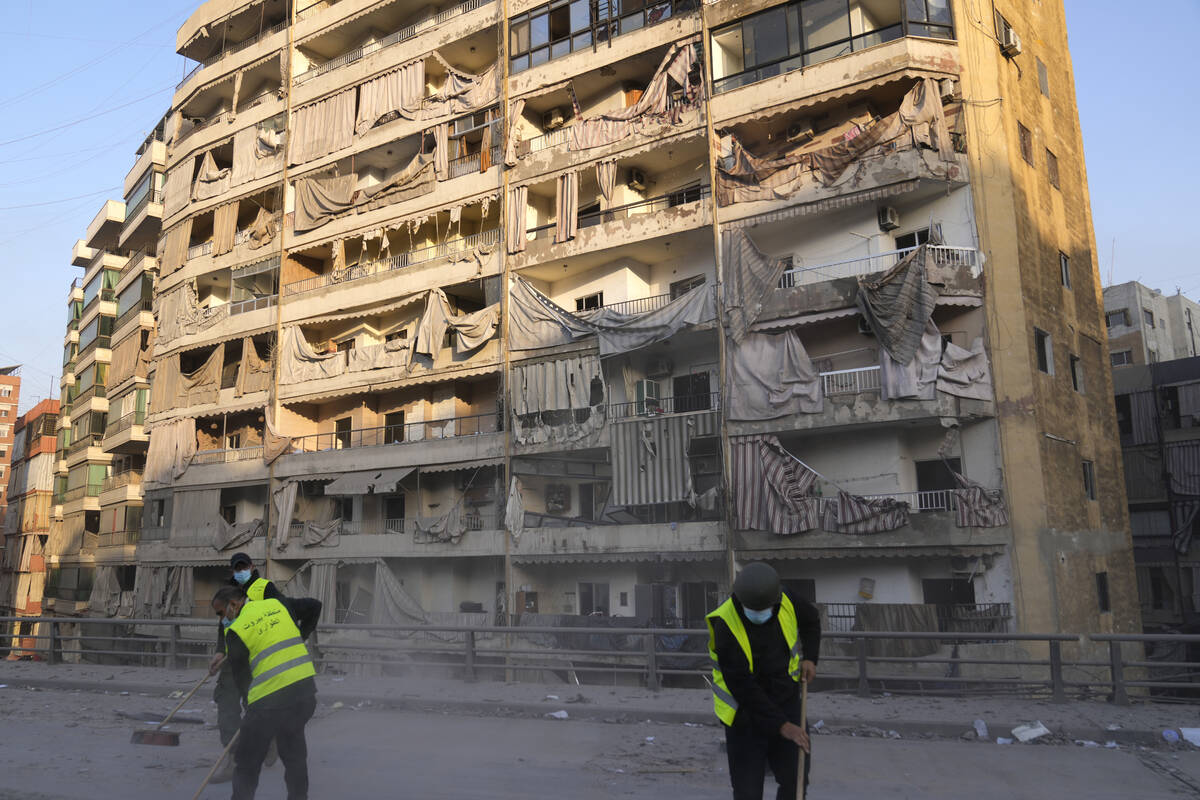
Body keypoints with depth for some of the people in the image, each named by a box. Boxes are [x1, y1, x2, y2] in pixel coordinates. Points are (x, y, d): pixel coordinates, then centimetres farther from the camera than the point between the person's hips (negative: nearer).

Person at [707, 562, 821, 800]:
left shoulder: (785, 603, -11)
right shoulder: (725, 624, -26)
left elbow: (811, 618, 15)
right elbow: (743, 688, -24)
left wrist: (810, 658, 3)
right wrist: (782, 725, -23)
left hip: (787, 705, 4)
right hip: (745, 714, -4)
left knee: (796, 780, 9)